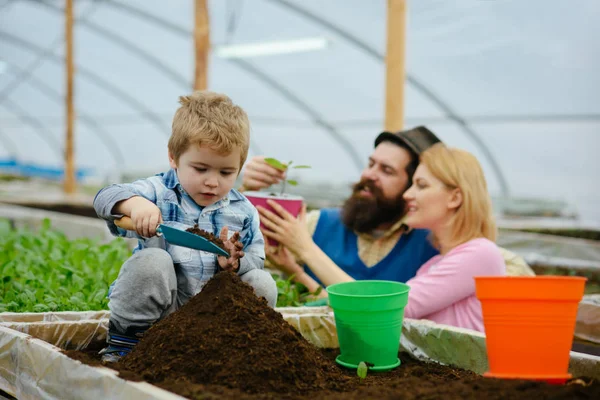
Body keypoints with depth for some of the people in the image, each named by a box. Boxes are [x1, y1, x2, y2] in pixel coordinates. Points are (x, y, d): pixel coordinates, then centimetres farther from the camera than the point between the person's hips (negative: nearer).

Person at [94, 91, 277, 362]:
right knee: (151, 260, -30)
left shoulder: (243, 211, 3)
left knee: (262, 283, -17)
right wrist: (134, 203, -42)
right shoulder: (159, 193, -6)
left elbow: (256, 260, 4)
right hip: (158, 306, -2)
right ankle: (121, 346, -15)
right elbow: (105, 198, -19)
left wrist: (234, 263, -20)